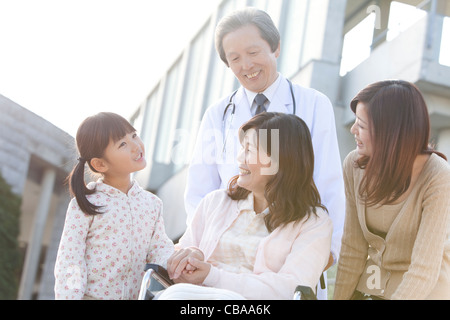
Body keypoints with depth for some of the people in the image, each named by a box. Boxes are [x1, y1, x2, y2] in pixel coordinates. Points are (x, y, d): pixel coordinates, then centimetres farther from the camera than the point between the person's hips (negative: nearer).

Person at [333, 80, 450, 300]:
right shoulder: (354, 165, -8)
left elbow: (424, 272, -25)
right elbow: (352, 248, -3)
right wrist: (340, 297, -3)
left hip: (426, 290, -4)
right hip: (368, 287, 4)